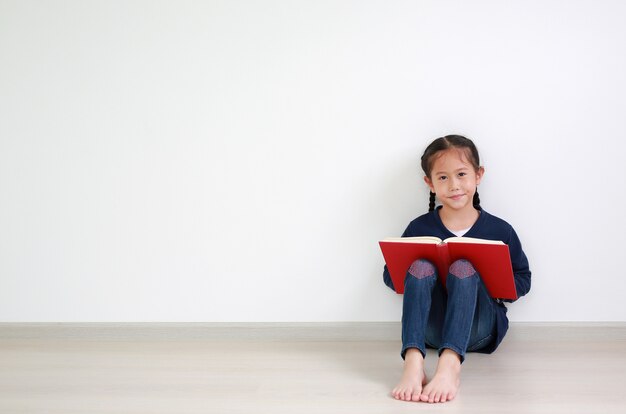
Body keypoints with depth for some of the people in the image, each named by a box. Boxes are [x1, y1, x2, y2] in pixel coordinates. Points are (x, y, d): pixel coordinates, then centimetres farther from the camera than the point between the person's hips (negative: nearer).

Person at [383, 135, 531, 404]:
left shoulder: (500, 230, 2)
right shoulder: (419, 228, 4)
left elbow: (523, 280, 8)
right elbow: (390, 274, 10)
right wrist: (415, 282, -13)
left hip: (480, 330, -1)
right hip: (432, 329, 1)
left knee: (463, 268, -29)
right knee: (421, 266, -25)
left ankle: (450, 365, -51)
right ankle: (413, 363, -46)